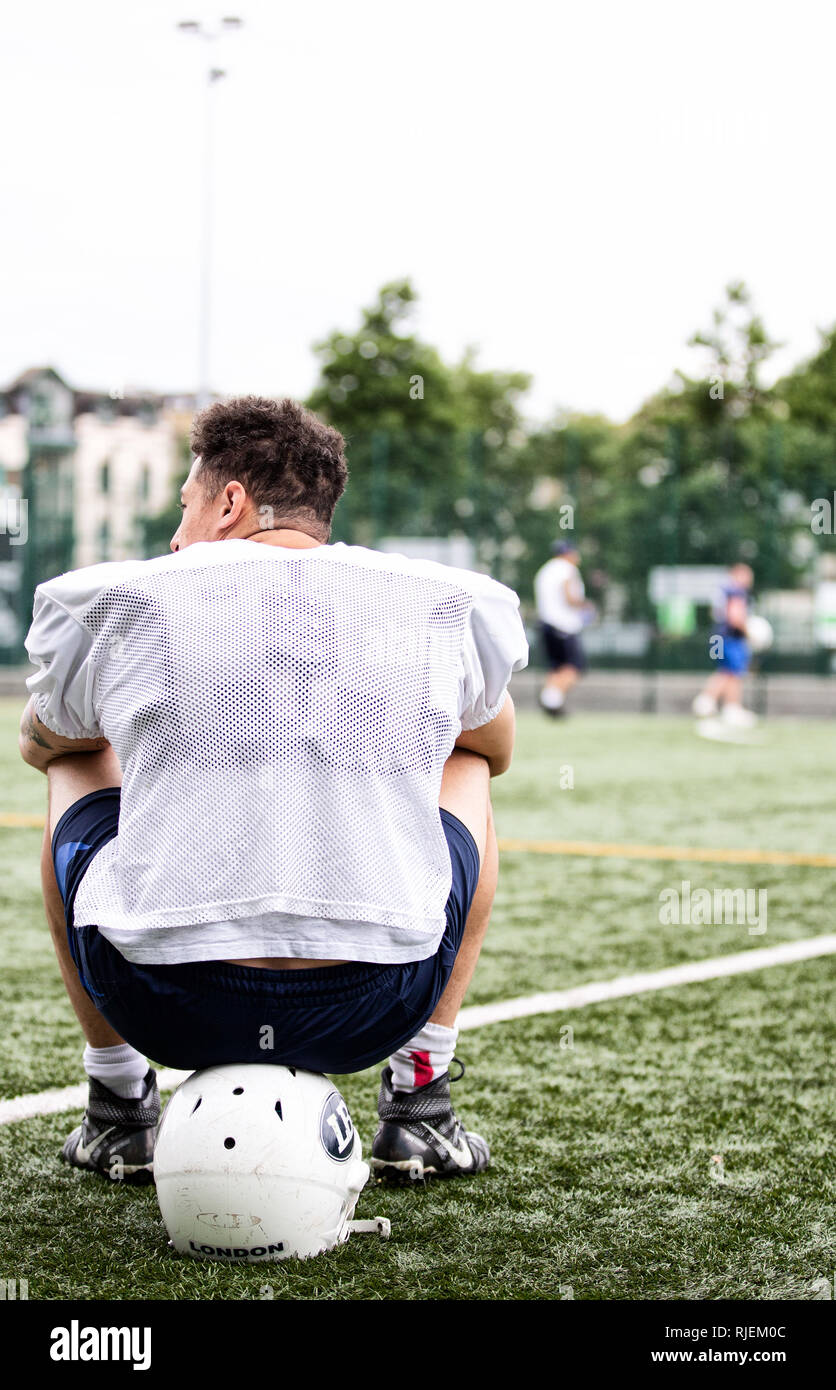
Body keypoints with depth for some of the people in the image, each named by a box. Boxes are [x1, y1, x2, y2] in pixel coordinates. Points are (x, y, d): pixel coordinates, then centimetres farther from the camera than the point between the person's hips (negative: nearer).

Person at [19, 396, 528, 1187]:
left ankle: (119, 1117, 31)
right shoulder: (450, 608, 7)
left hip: (166, 1011, 0)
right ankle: (418, 1105, 24)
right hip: (374, 1013, 1)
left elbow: (42, 747, 25)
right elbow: (495, 747, 29)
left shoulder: (113, 603, 3)